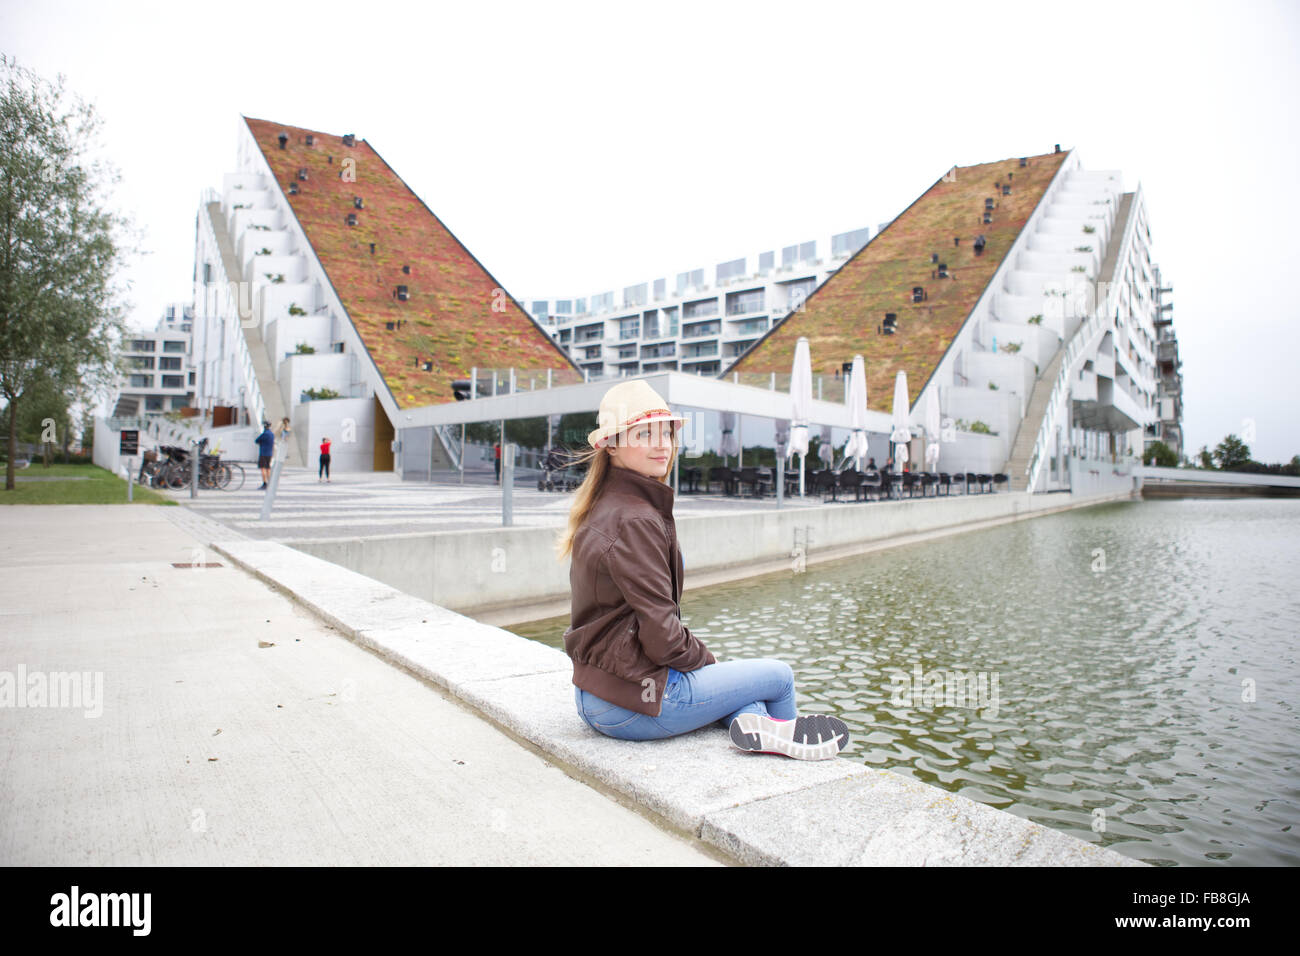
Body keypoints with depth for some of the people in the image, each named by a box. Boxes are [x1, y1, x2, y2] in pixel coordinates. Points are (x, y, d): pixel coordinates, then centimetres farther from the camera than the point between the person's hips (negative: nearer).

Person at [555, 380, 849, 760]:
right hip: (634, 700, -10)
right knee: (780, 675, 4)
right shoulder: (635, 520, -20)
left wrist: (703, 658, 11)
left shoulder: (605, 508, 11)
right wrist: (707, 660, -1)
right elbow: (662, 635, -20)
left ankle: (753, 721, 3)